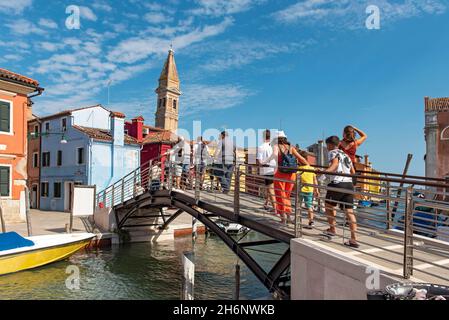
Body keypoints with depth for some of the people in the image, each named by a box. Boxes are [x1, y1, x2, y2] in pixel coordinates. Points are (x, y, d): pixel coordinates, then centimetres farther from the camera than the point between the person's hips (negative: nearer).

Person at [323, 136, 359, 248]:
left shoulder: (333, 152, 2)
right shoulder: (345, 155, 24)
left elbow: (335, 163, -20)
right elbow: (353, 172, 27)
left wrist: (326, 171, -35)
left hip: (337, 184, -6)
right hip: (349, 184, 7)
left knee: (329, 205, 17)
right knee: (349, 211, 2)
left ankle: (332, 229, 28)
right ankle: (354, 240, -2)